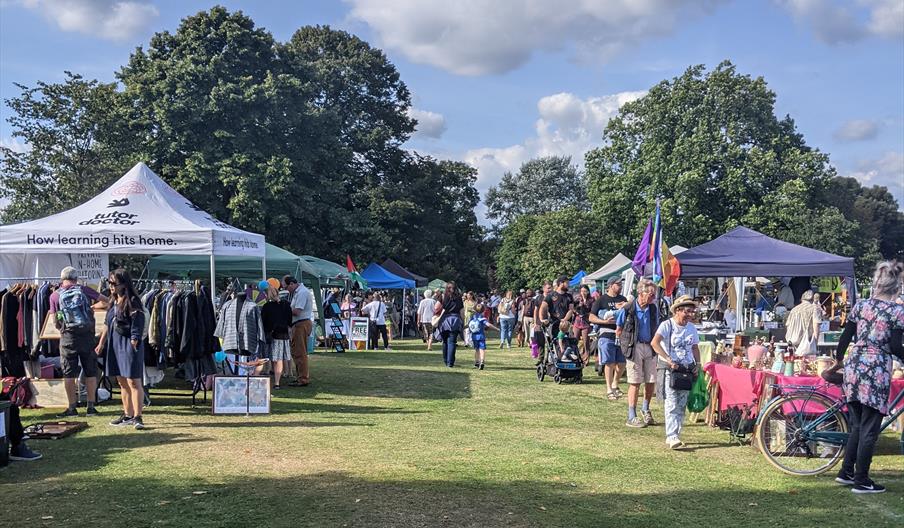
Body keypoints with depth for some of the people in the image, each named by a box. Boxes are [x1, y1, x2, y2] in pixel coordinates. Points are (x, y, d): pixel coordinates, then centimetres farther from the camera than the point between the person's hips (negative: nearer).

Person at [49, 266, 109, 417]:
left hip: (68, 336, -1)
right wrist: (93, 307, 28)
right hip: (87, 335, 1)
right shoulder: (84, 289, 3)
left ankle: (72, 408, 7)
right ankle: (91, 406, 11)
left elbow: (55, 320, 2)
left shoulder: (55, 295, 2)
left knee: (69, 374, 6)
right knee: (90, 372, 8)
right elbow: (106, 300, 10)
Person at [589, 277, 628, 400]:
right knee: (609, 363, -3)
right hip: (606, 335, -5)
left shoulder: (623, 299, 16)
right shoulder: (601, 300, 1)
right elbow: (591, 317, -3)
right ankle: (609, 389, 5)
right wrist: (605, 321, -15)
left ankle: (615, 384, 29)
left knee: (622, 363, 7)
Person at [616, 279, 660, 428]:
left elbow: (656, 329, 15)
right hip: (635, 348, -5)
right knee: (635, 382, -3)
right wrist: (628, 344, -2)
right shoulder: (627, 309, -9)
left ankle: (646, 409, 32)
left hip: (650, 347, 5)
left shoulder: (653, 309, 5)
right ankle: (631, 417, 5)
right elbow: (619, 331, 1)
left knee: (651, 382, 9)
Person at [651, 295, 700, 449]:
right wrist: (669, 361, -27)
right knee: (672, 404, -12)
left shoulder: (691, 327, 11)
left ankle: (674, 436, 17)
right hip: (671, 370, -6)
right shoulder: (667, 325, -10)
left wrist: (698, 364, 6)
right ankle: (672, 437, -14)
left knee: (682, 405, 8)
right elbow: (655, 343, -24)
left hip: (688, 370, 6)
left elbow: (695, 348, 22)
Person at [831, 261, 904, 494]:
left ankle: (846, 472, 22)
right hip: (877, 372, -5)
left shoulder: (860, 305, 7)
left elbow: (845, 337, 10)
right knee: (869, 429, 3)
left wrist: (838, 359, 24)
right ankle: (861, 481, 8)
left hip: (854, 368, 5)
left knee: (857, 426, 18)